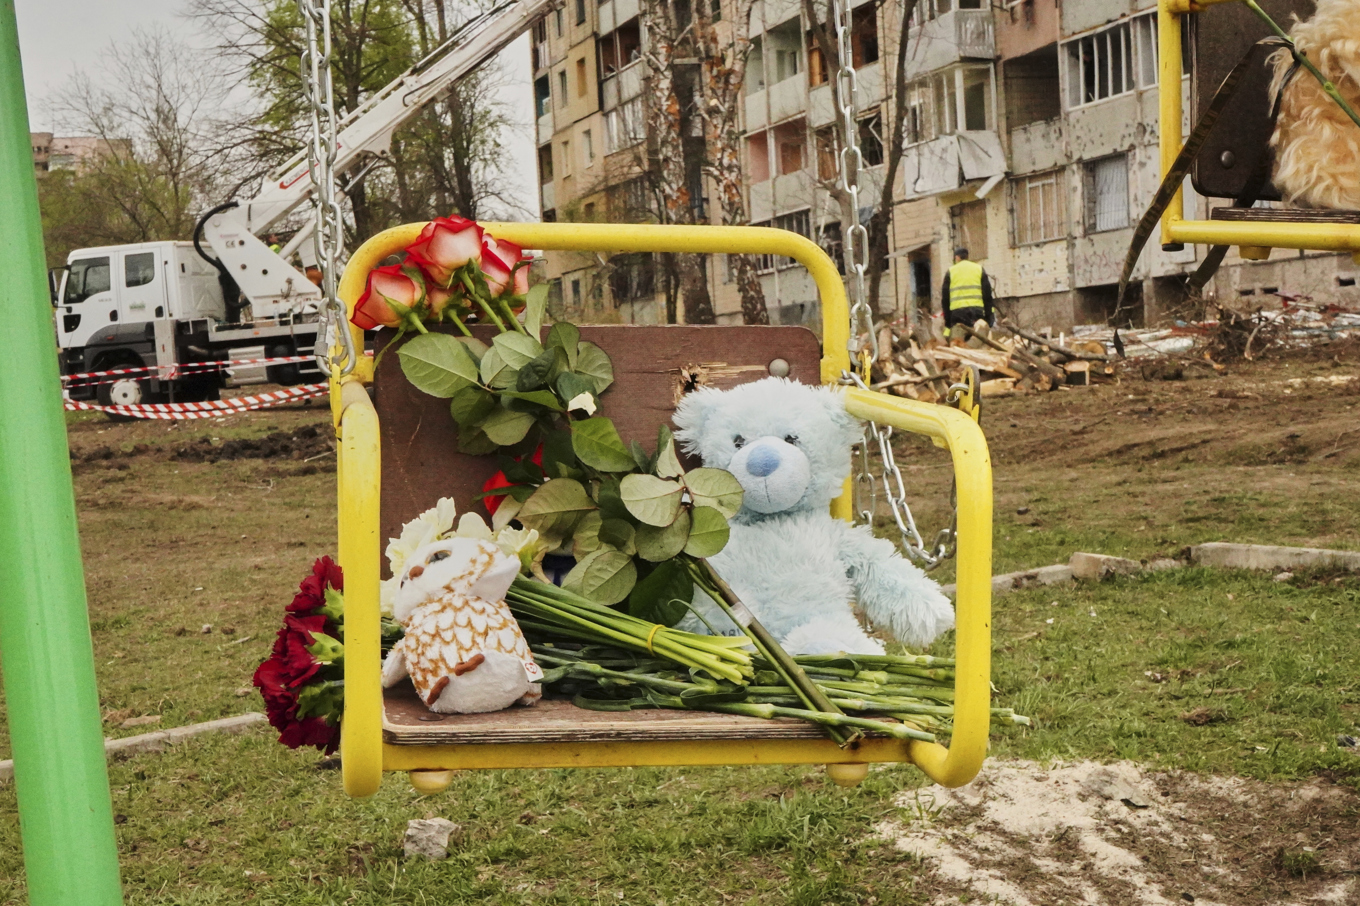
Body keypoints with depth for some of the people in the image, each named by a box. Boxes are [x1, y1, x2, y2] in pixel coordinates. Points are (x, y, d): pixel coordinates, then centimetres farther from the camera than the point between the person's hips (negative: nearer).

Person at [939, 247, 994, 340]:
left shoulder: (950, 272, 10)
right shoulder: (979, 269, 13)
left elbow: (945, 298, 7)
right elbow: (987, 295, 7)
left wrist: (947, 321, 11)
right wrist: (988, 316, 8)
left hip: (956, 311, -1)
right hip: (977, 310, 1)